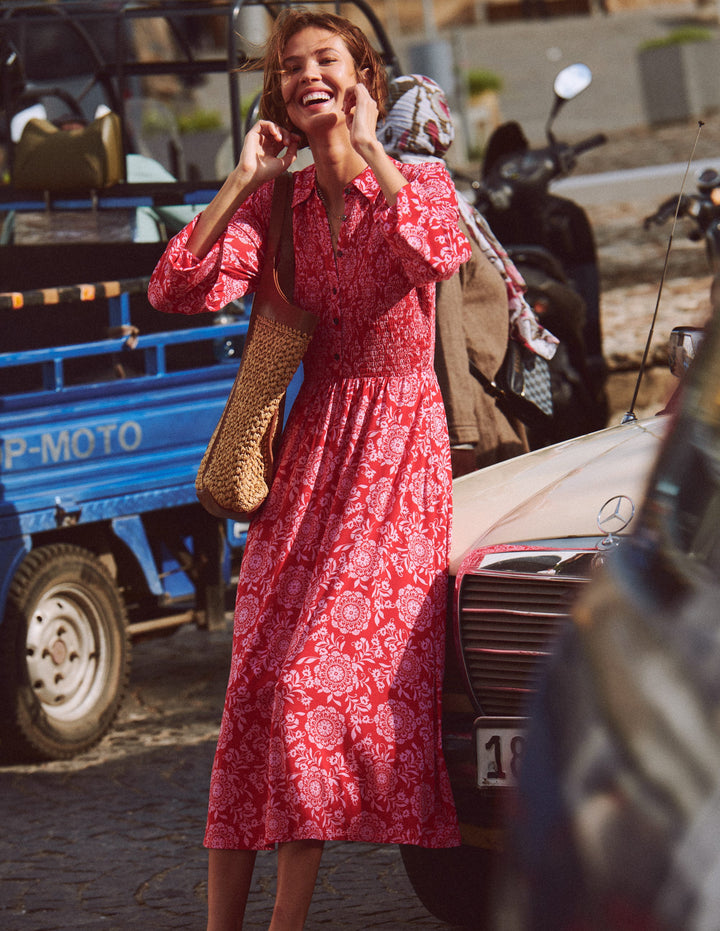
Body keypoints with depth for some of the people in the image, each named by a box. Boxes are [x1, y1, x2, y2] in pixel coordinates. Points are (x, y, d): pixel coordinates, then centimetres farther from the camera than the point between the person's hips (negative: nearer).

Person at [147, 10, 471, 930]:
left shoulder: (414, 182, 1)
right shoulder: (276, 203, 8)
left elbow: (436, 255, -24)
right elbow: (182, 290, -6)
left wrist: (369, 149, -17)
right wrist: (243, 181, -7)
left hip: (400, 447, -3)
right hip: (313, 446, 3)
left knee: (342, 667, -8)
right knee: (263, 673, -5)